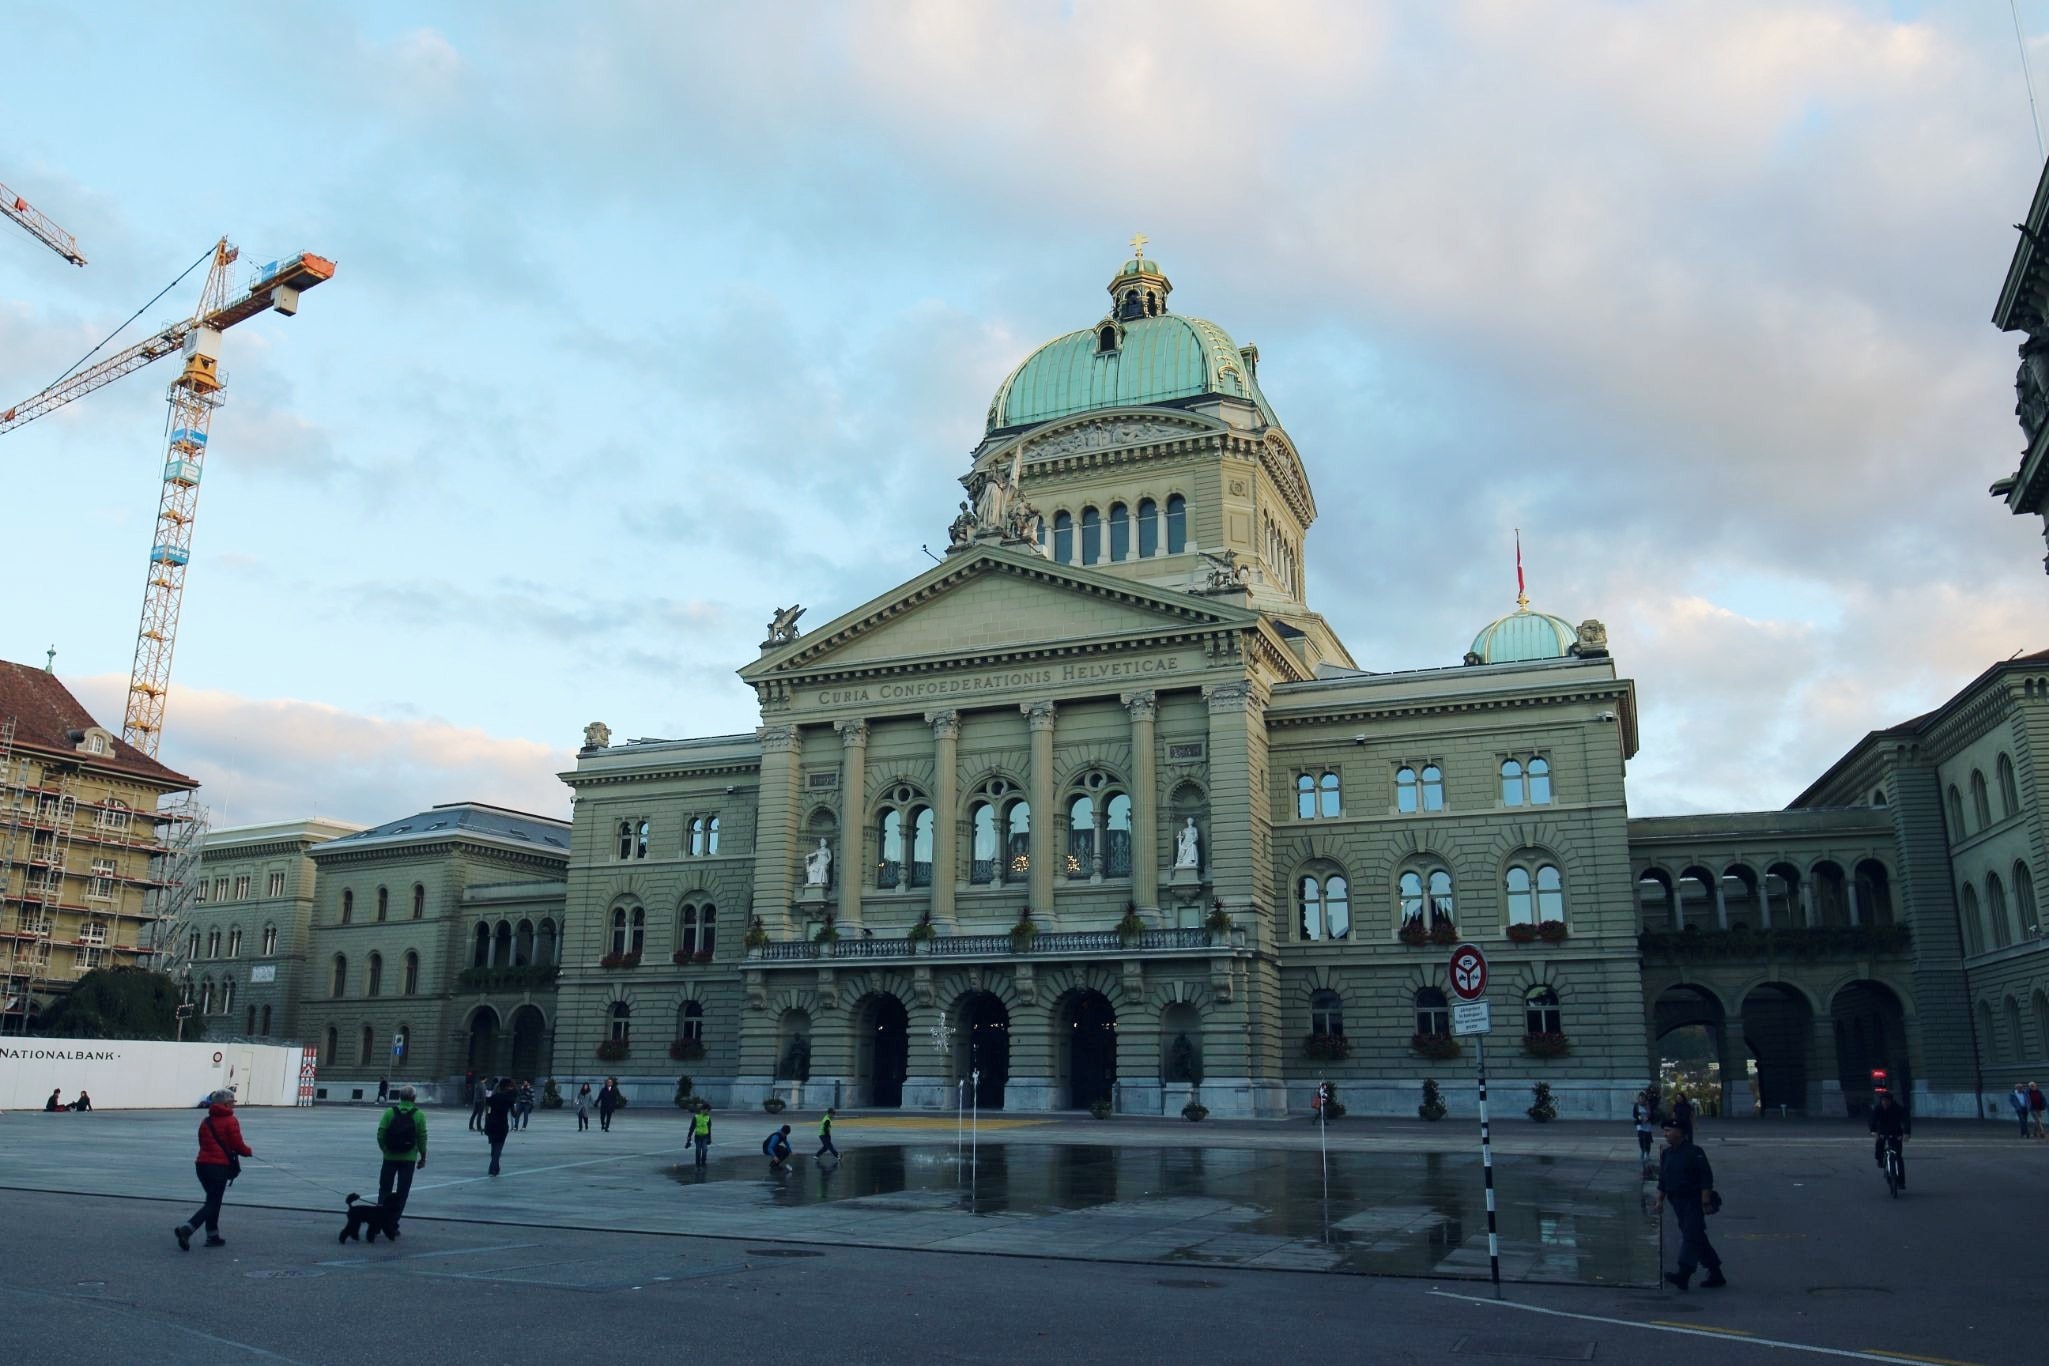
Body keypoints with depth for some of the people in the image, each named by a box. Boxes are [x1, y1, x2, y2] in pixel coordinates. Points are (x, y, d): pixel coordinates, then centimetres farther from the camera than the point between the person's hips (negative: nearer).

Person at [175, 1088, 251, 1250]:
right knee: (212, 1203, -2)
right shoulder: (230, 1121, -9)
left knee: (213, 1201, 19)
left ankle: (213, 1236, 21)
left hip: (202, 1164, 7)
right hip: (220, 1166, -7)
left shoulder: (205, 1121, 12)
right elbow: (238, 1145, -11)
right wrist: (249, 1151, 11)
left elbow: (203, 1143, 19)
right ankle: (186, 1229, -17)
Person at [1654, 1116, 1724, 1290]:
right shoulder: (1667, 1154, 12)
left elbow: (1706, 1178, -13)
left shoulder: (1694, 1153, -11)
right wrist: (1660, 1200, 12)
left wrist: (1705, 1202, -17)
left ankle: (1683, 1275, -23)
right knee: (1698, 1239, 12)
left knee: (1691, 1237, -14)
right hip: (1678, 1202, 8)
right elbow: (1662, 1180, 18)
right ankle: (1716, 1275, 21)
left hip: (1693, 1202, -8)